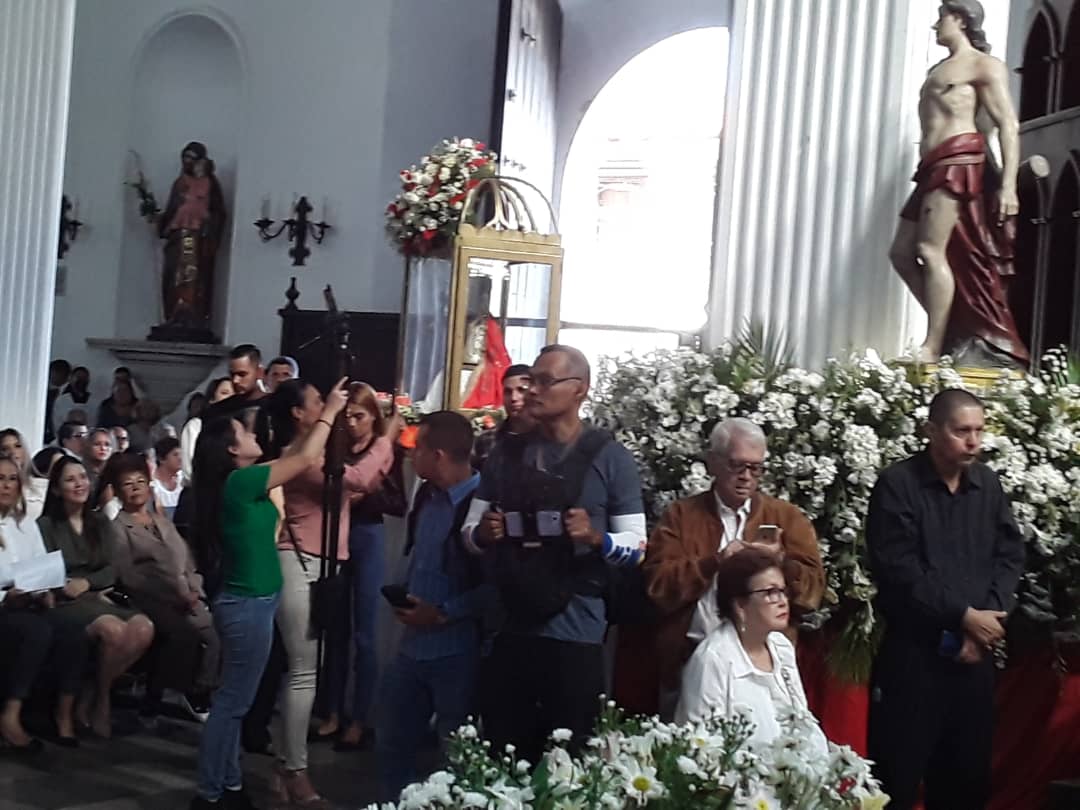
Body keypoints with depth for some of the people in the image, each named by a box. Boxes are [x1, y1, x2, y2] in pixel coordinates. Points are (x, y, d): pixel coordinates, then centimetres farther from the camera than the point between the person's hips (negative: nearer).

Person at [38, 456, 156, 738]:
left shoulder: (99, 522, 18)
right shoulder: (46, 525, 2)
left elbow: (111, 569, 11)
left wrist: (87, 582, -10)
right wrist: (82, 593, -14)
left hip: (98, 596, 5)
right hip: (64, 603, -5)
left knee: (144, 628, -27)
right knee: (114, 630, -35)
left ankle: (95, 694, -11)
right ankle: (101, 698, -10)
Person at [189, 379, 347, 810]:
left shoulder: (241, 483, 10)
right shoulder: (240, 481, -16)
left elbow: (298, 463, 16)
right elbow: (306, 458, -14)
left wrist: (326, 415, 12)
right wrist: (329, 412, -4)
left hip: (248, 602, 10)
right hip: (249, 606, -10)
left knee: (233, 701, 15)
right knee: (232, 702, -3)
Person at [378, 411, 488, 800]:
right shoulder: (428, 496, 7)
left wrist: (442, 613, -18)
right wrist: (404, 596, 3)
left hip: (457, 651, -8)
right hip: (414, 643, 8)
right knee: (393, 744, 19)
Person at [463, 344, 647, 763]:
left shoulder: (610, 458, -2)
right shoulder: (505, 455, 10)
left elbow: (636, 546, -2)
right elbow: (470, 531, 13)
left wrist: (596, 538, -21)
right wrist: (483, 533, -10)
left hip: (574, 632, -4)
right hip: (508, 626, 4)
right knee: (502, 752, 9)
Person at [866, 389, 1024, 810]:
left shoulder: (988, 483, 7)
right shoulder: (897, 485, -10)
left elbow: (1011, 555, 6)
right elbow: (898, 571, -15)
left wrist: (990, 618, -9)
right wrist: (964, 616, -15)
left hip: (975, 652, 5)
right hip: (912, 652, -5)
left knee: (968, 773, 14)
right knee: (897, 775, 1)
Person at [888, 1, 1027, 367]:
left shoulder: (983, 65, 0)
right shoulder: (939, 69, 26)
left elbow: (1009, 125, -8)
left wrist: (1008, 184, -18)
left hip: (958, 163, -9)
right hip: (934, 168, 9)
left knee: (930, 250, -15)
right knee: (902, 252, 4)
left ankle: (934, 347, -14)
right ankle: (953, 328, 7)